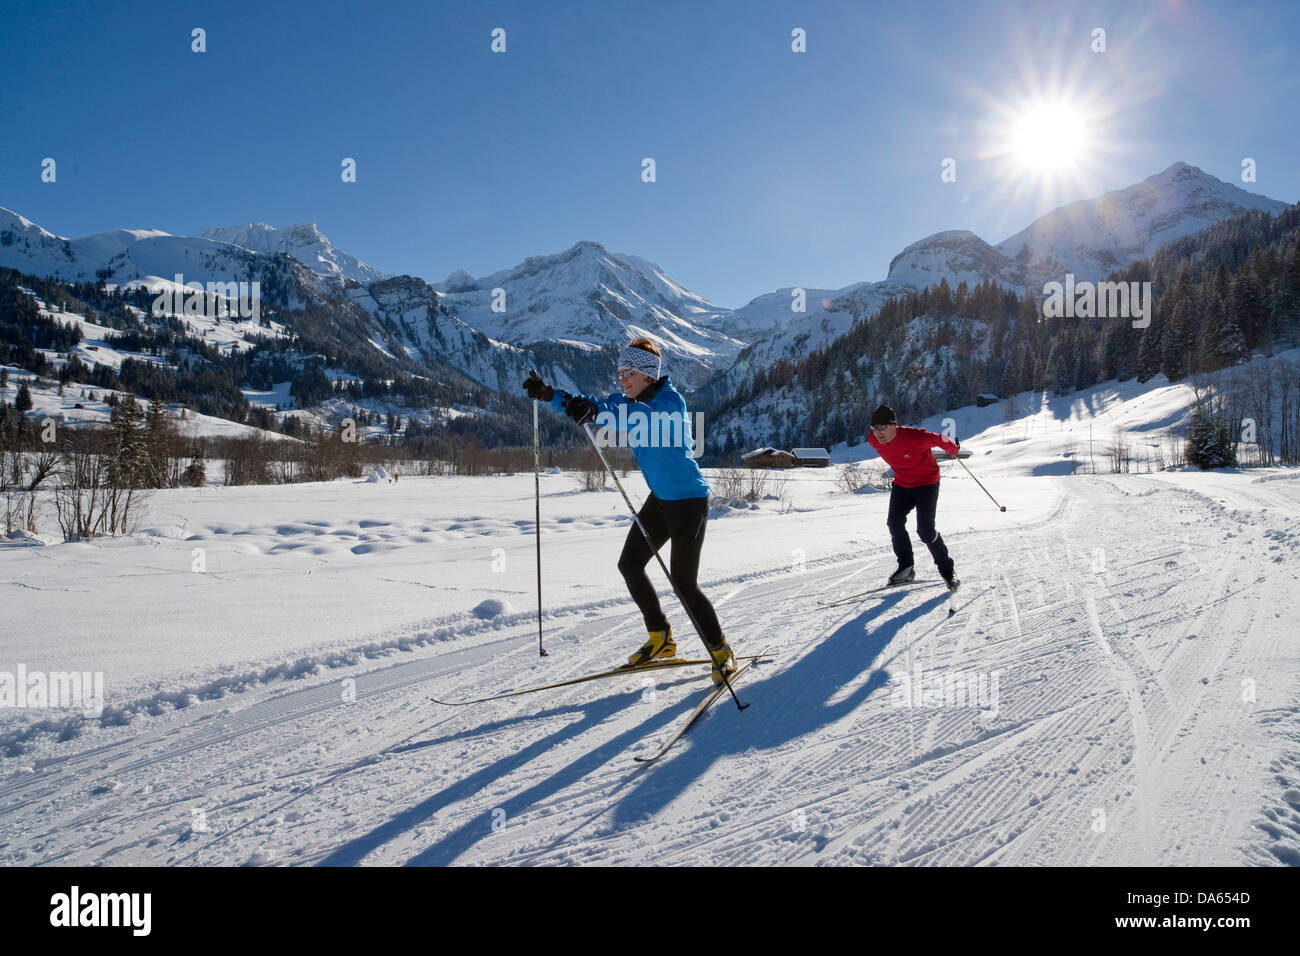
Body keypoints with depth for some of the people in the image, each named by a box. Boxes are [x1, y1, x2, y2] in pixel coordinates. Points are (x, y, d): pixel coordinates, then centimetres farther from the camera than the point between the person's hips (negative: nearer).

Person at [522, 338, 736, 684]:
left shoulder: (671, 400, -22)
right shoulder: (631, 401, 4)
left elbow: (649, 417, -43)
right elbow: (595, 406, -2)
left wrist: (596, 411, -58)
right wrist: (550, 395, -19)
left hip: (689, 501, -9)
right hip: (660, 498, 9)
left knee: (683, 582, -9)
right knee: (629, 565, 9)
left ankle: (721, 652, 10)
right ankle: (660, 640, 24)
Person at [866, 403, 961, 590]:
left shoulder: (914, 437, -32)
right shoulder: (873, 440, -13)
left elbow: (938, 439, -15)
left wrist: (953, 449, 6)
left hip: (926, 483, -5)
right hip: (902, 484, 6)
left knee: (925, 529, -13)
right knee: (894, 523, -10)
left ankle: (947, 569, 4)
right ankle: (906, 568, 3)